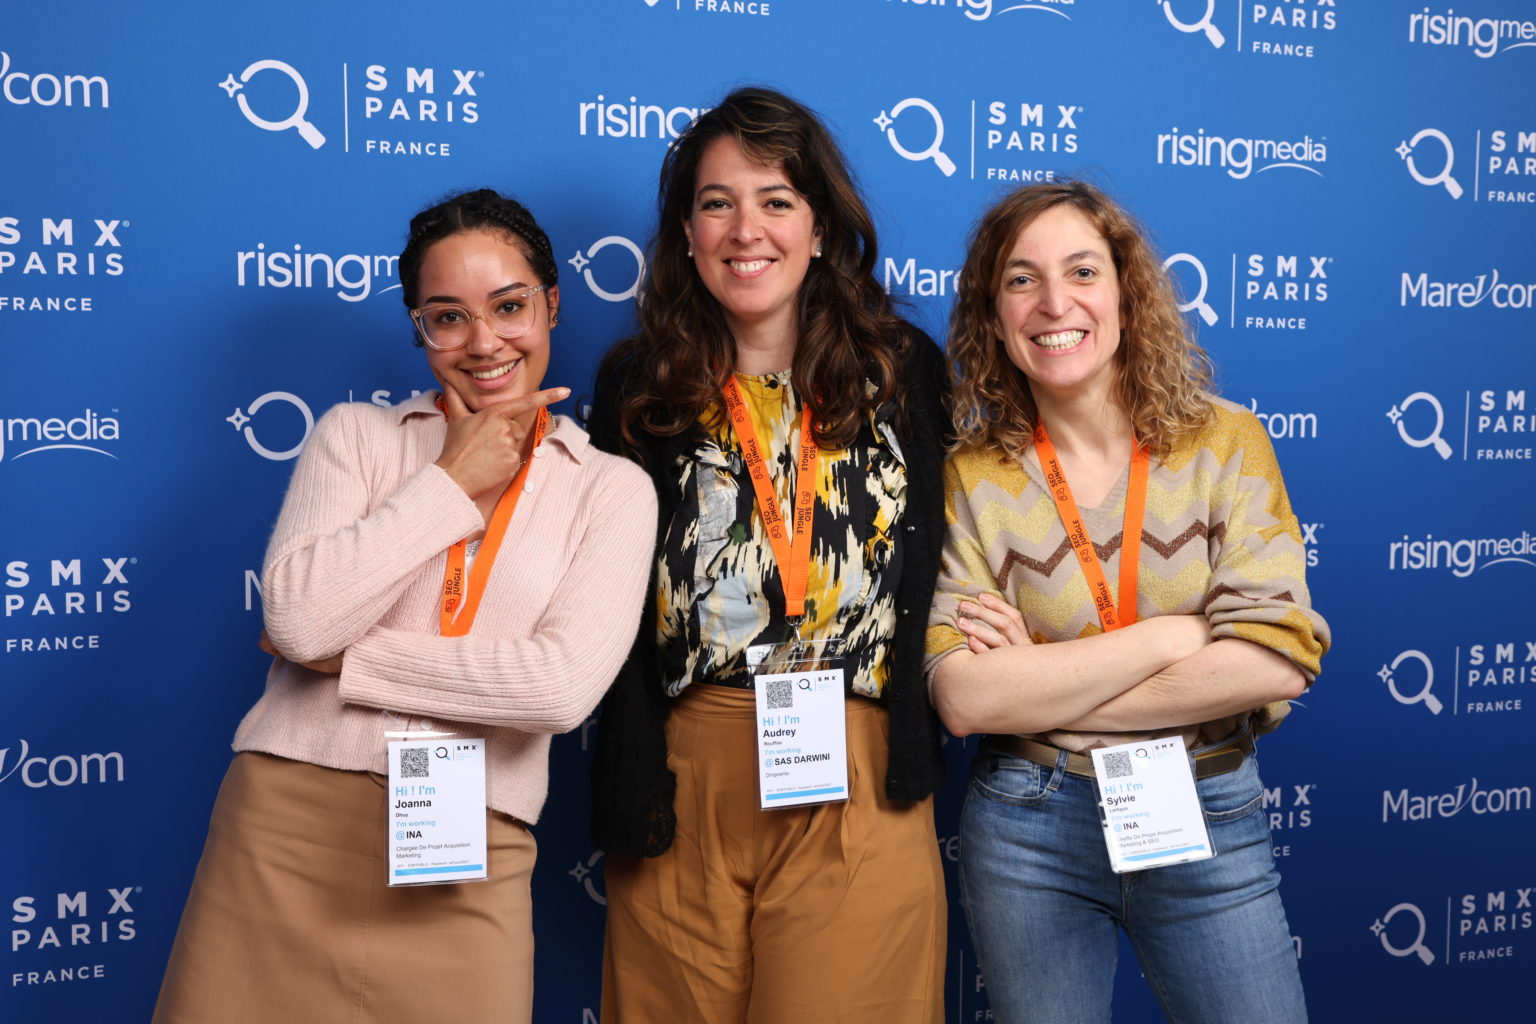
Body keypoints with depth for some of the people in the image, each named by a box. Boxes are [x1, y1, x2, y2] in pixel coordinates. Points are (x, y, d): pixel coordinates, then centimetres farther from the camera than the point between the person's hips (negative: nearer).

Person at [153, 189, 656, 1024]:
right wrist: (451, 483, -4)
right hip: (284, 826, 1)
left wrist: (343, 658, -7)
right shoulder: (356, 433, 8)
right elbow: (296, 617, -8)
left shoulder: (612, 491, 4)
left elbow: (563, 687, -11)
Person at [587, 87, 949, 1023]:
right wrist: (629, 787, -5)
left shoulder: (905, 371, 5)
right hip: (681, 782, 1)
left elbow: (939, 558, 7)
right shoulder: (639, 385, 5)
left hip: (861, 789, 0)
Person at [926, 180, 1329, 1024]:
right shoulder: (973, 476, -6)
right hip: (1027, 829, 0)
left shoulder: (1225, 442, -4)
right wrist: (1170, 636, -17)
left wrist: (1041, 687, -14)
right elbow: (963, 697, -15)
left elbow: (1277, 660, -14)